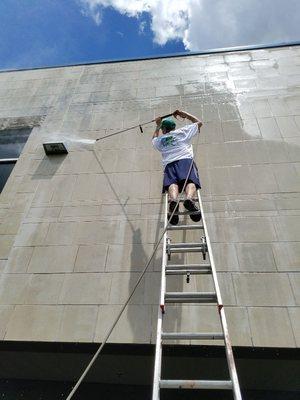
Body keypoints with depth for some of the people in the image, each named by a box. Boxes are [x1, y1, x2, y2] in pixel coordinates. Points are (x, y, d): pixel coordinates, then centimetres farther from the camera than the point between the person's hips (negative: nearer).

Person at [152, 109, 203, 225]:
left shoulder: (159, 140, 31)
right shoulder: (182, 132, 28)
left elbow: (154, 139, 59)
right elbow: (199, 122, 42)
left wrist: (158, 125, 67)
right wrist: (183, 113, 48)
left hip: (169, 164, 1)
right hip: (186, 159, -1)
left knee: (172, 183, -23)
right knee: (190, 181, -22)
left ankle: (173, 201, -55)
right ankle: (189, 199, -54)